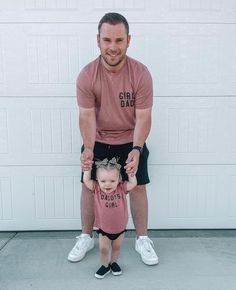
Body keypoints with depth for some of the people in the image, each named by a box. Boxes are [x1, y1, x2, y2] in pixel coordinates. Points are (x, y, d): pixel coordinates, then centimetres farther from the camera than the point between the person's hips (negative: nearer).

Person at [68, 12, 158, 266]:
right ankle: (86, 238, 29)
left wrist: (136, 149, -32)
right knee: (89, 186, 7)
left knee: (138, 186, 4)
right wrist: (88, 149, -34)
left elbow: (143, 116, -18)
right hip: (97, 141, 1)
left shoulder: (141, 74, -19)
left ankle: (142, 239, 25)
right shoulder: (86, 76, -17)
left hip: (131, 141, 0)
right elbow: (87, 116, -18)